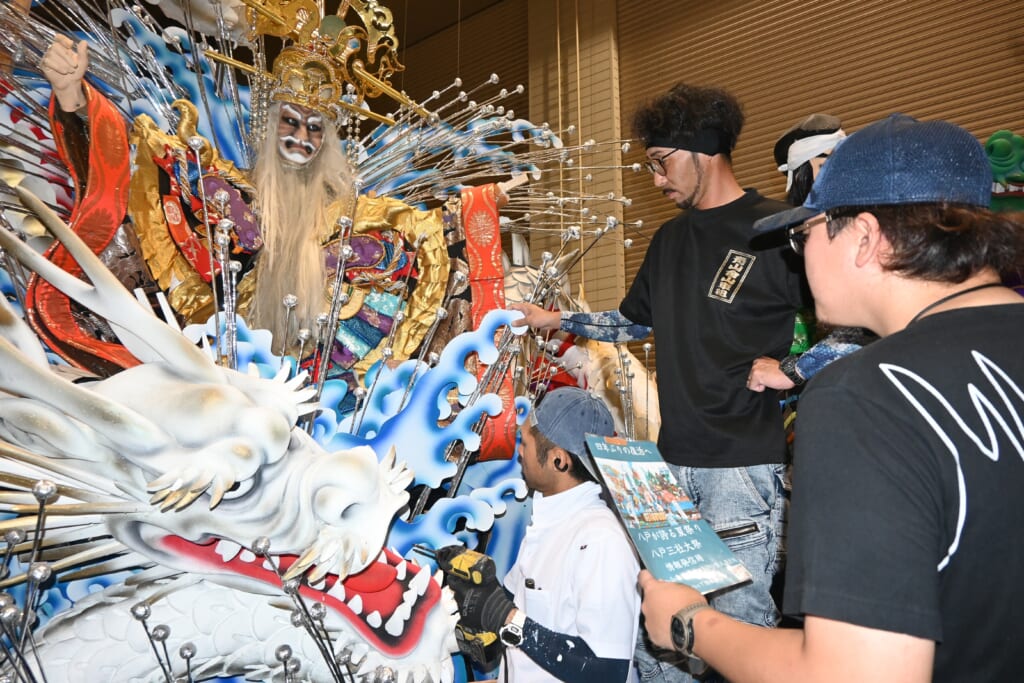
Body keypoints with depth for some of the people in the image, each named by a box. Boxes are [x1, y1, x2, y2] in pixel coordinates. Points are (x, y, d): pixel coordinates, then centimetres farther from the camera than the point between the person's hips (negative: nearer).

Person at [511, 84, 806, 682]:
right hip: (673, 456, 7)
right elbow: (635, 321, 26)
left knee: (738, 618, 2)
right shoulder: (671, 238, 15)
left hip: (746, 460, -6)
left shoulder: (777, 231, -8)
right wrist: (555, 320, 21)